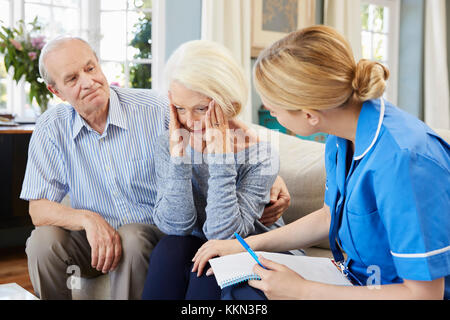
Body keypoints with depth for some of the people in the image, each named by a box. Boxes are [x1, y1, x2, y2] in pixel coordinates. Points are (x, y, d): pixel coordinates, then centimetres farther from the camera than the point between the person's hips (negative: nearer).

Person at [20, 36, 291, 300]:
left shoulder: (156, 109, -12)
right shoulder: (51, 128, -4)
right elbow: (38, 209, -6)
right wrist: (87, 219, -26)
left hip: (154, 230, -2)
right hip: (93, 234, 3)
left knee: (133, 240, -34)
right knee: (43, 240, -23)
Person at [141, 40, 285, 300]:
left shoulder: (260, 155, -19)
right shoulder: (169, 145, -8)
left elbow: (224, 235, -24)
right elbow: (175, 226, -15)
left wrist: (219, 160, -29)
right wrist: (178, 158, -26)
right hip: (194, 247, 3)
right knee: (169, 249, -28)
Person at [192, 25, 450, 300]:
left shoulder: (405, 159, -31)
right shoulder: (341, 138, -3)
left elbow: (424, 293, -26)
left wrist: (302, 290, -22)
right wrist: (247, 244, 9)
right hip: (358, 279, 8)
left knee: (242, 296, -17)